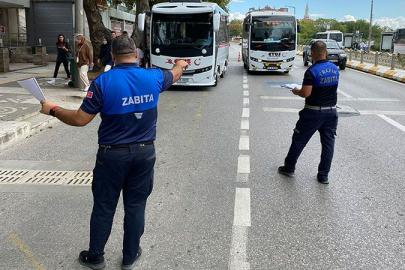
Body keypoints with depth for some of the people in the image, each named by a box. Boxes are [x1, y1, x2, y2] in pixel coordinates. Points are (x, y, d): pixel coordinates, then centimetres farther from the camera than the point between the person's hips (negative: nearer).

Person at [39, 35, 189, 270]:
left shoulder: (103, 81, -15)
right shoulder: (154, 77, -4)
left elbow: (80, 120, -13)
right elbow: (174, 75, 20)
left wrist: (52, 109, 3)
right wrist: (181, 65, 43)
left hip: (113, 154, -2)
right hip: (144, 153, 3)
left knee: (104, 207, 12)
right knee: (136, 206, 14)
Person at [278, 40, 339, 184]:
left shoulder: (312, 71, -18)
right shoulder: (335, 69, 4)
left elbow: (306, 93, -22)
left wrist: (296, 91, -1)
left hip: (313, 112, -5)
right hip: (331, 111, 5)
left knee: (299, 140, 10)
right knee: (328, 143, 10)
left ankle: (289, 168, 24)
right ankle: (323, 175, 13)